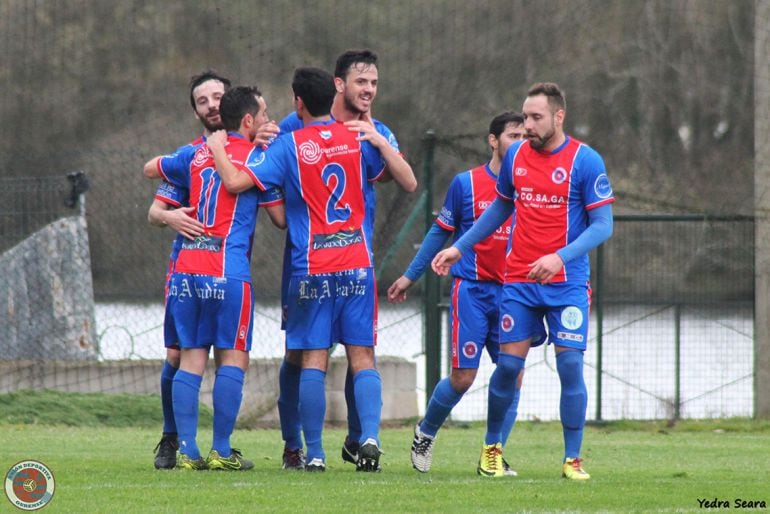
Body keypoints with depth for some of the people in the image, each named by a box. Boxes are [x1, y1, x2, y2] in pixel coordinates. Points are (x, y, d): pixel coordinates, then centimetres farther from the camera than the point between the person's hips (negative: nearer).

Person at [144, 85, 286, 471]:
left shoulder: (195, 153, 14)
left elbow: (150, 169, 32)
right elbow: (281, 218, 4)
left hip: (186, 266, 5)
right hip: (227, 270, -5)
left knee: (191, 358, 6)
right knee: (233, 359, -1)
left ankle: (187, 451, 0)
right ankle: (221, 452, -4)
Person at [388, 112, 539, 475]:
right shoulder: (466, 183, 1)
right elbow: (440, 232, 10)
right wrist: (410, 276, 13)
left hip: (512, 292, 3)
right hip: (472, 291, -3)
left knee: (513, 375, -5)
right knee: (462, 377, -6)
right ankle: (424, 434, 19)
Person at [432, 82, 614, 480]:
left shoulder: (585, 161, -8)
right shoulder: (515, 156, 5)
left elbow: (603, 225, -9)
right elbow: (501, 208, 21)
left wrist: (560, 257, -22)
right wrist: (459, 248, 18)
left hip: (566, 283, -3)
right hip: (519, 282, 3)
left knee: (570, 365, -8)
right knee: (509, 364, -1)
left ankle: (573, 459, 2)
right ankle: (491, 448, 17)